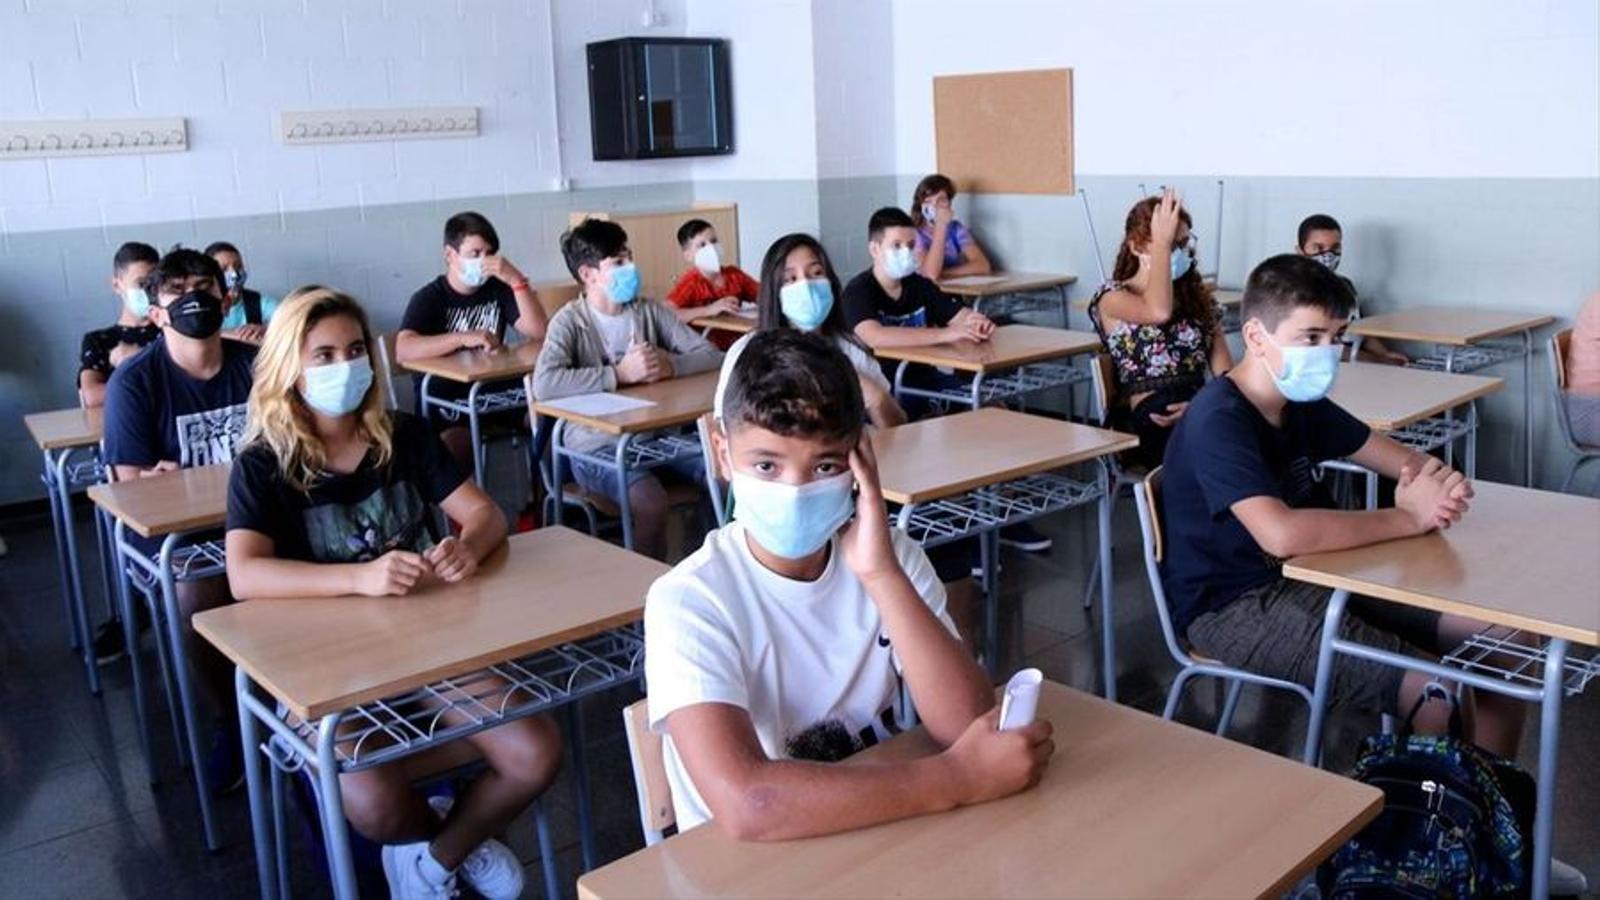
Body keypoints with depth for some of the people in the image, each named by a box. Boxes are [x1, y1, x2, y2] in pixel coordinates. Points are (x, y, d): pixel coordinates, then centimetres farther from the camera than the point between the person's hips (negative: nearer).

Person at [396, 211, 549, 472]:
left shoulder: (498, 289, 9)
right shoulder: (429, 298, -4)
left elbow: (538, 332, -3)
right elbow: (403, 351, -20)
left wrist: (517, 280, -13)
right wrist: (463, 338, -30)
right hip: (444, 402, -4)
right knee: (455, 444, -35)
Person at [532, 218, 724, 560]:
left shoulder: (650, 311, 9)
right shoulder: (571, 321, -6)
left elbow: (712, 355, 5)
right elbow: (545, 384, -25)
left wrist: (670, 366, -15)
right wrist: (620, 373, -21)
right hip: (597, 445, -5)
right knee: (651, 502, -31)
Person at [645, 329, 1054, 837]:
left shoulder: (887, 555, -3)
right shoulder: (690, 600, -16)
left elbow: (970, 726, -14)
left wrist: (882, 574, -24)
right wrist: (961, 778, -23)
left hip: (884, 838, 4)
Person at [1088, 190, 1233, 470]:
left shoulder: (1198, 296, 21)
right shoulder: (1113, 298, 4)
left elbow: (1223, 368, 12)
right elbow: (1159, 312, -20)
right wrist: (1162, 244, -9)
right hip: (1148, 420, -5)